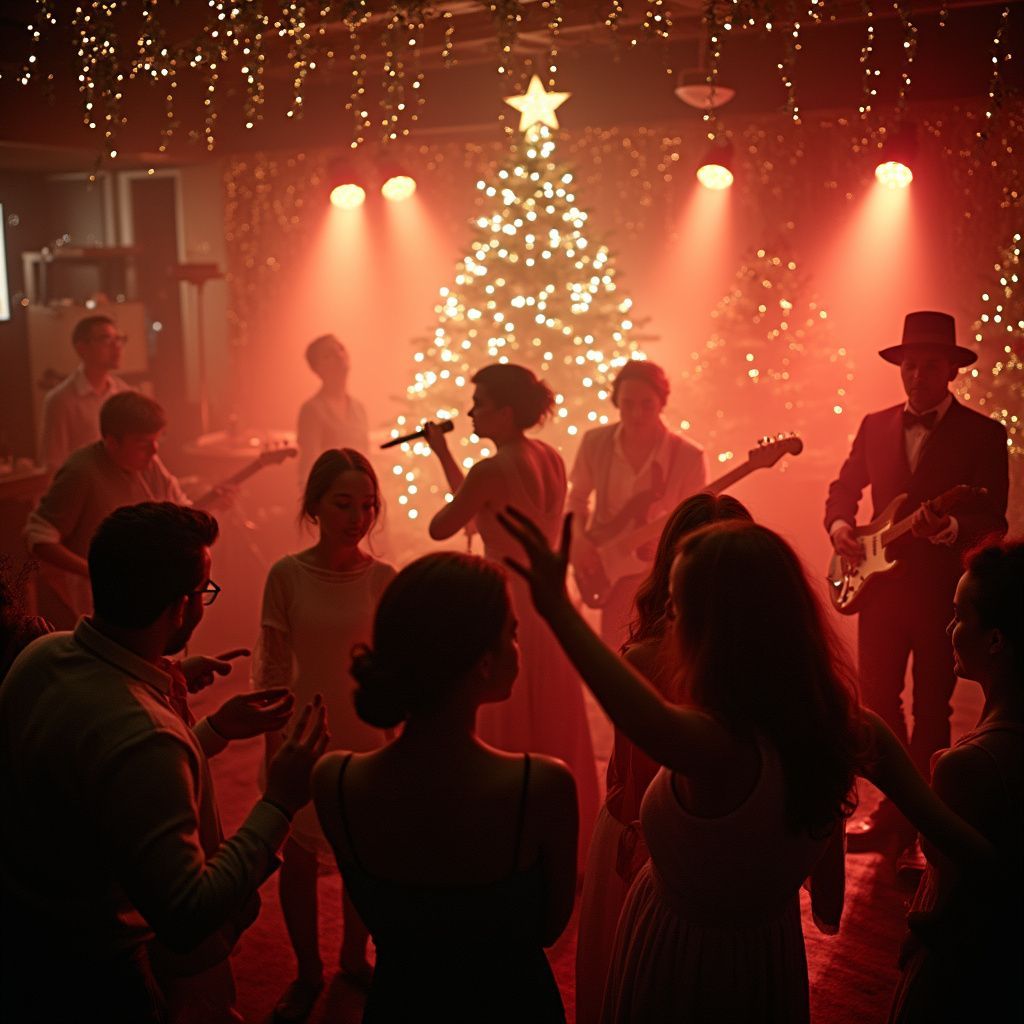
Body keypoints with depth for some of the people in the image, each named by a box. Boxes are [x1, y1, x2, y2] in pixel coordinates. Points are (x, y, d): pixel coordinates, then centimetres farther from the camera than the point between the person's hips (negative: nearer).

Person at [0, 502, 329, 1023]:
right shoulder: (142, 739, -36)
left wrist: (215, 728, 10)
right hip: (88, 975, -7)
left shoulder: (43, 653, -10)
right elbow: (187, 919, -31)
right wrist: (279, 803, -25)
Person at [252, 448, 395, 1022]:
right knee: (299, 858, 11)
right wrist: (274, 750, -2)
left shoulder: (384, 579, -9)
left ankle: (355, 959, 40)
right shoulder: (287, 576, -11)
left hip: (367, 737, 1)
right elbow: (274, 669, -4)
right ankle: (308, 974, 34)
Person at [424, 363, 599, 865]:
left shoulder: (493, 470, -21)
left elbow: (440, 528, -11)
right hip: (551, 603, 8)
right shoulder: (551, 458, 4)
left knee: (509, 737, 7)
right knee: (554, 732, 21)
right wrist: (443, 452, 18)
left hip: (511, 610, -8)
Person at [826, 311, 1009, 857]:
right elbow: (844, 487, 18)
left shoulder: (982, 433, -4)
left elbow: (993, 522, -10)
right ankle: (896, 805, 25)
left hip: (945, 590, -4)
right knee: (877, 698, 8)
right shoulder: (875, 426, 9)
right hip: (881, 584, 4)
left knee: (931, 709, 3)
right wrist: (839, 524, -4)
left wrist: (946, 527, -30)